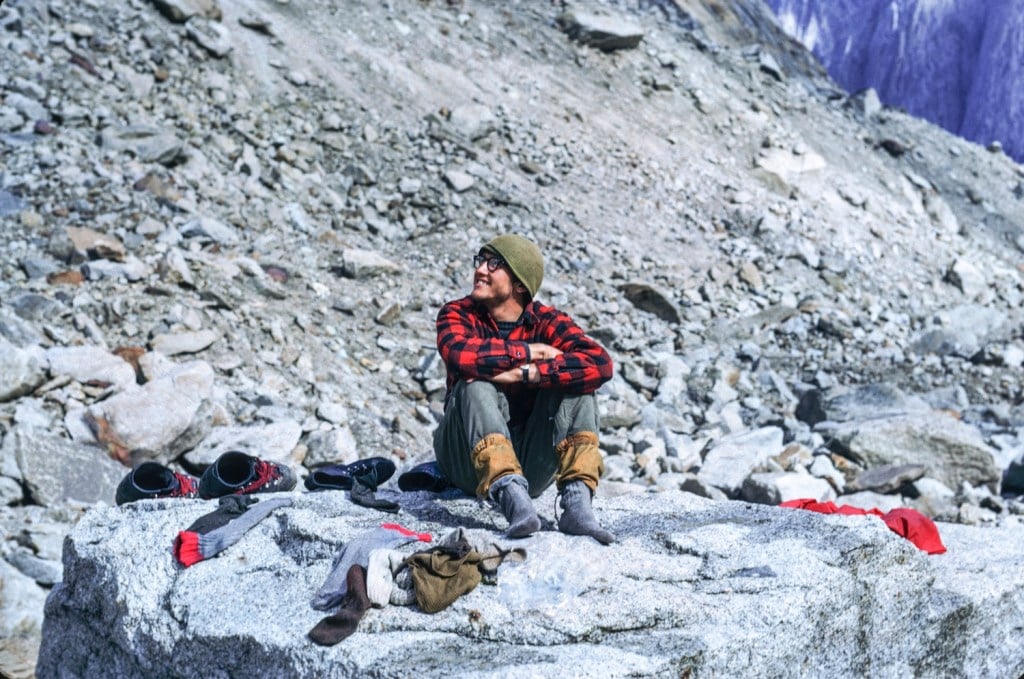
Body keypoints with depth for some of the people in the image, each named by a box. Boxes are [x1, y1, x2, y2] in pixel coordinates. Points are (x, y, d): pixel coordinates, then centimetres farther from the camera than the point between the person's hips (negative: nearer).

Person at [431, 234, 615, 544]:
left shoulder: (547, 322, -4)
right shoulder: (458, 314, -3)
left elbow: (600, 364, -23)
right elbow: (458, 353, -29)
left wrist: (524, 374, -31)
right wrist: (529, 351, -20)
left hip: (531, 465, 1)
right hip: (468, 462, -1)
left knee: (575, 381, -18)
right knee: (476, 386, -27)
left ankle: (577, 501, -32)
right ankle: (511, 496, -45)